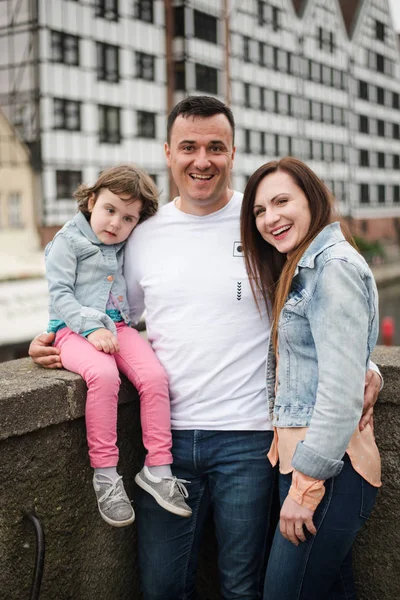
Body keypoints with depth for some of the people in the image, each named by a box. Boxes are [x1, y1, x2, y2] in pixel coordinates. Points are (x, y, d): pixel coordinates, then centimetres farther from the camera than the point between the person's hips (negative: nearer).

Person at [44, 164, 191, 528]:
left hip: (117, 326, 5)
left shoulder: (125, 247, 19)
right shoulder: (69, 240, 2)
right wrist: (91, 326, -18)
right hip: (75, 329, -5)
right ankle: (105, 475, -24)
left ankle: (157, 469, -11)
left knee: (154, 375, -22)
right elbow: (60, 292, -6)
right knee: (103, 375, -35)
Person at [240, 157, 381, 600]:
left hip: (328, 467, -9)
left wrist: (307, 482, -18)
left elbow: (342, 390, -21)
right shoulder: (301, 269, 17)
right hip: (300, 456, 9)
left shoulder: (335, 266, -14)